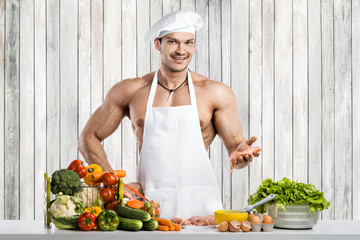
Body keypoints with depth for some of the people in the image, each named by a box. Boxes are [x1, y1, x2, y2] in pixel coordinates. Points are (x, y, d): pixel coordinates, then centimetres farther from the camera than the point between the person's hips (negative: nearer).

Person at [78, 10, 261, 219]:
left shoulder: (216, 93, 6)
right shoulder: (130, 91, 9)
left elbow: (235, 144, 7)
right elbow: (89, 137, 15)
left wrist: (240, 155, -17)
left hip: (200, 204, 0)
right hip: (149, 206, 1)